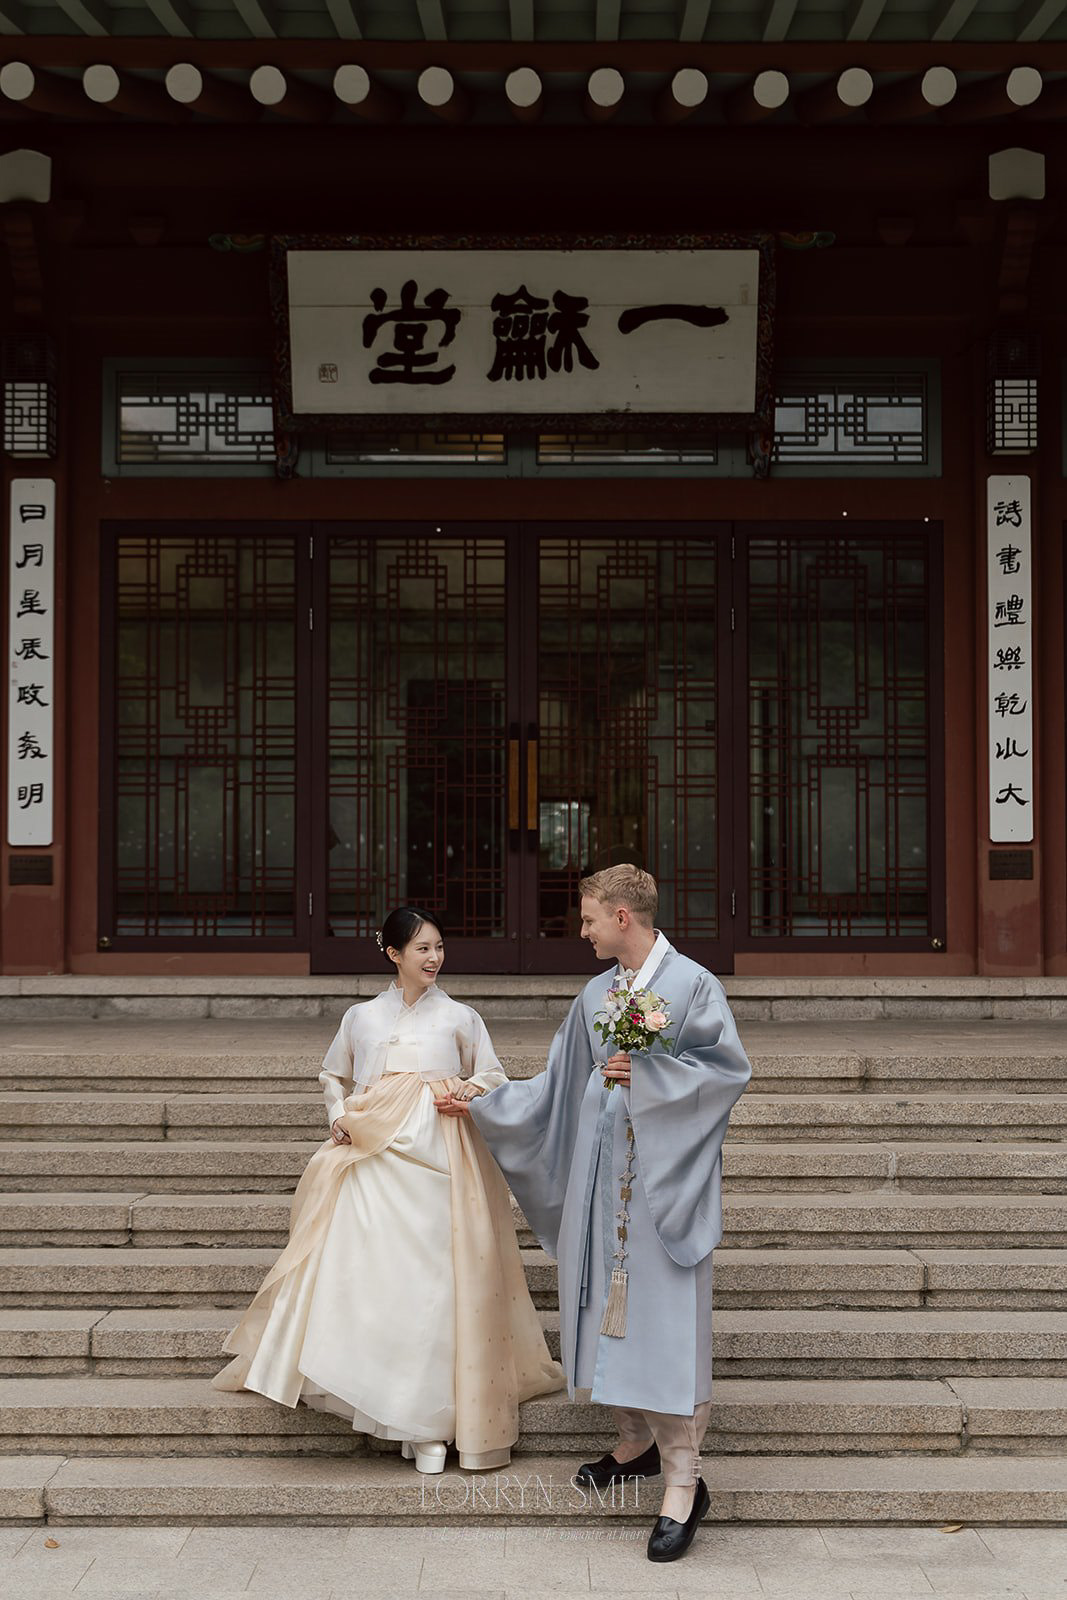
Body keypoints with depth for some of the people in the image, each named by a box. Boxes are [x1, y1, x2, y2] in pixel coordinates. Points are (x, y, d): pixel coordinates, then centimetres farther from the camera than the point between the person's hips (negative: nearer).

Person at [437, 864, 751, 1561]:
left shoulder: (694, 985, -7)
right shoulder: (597, 995, 12)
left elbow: (730, 1069, -11)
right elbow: (560, 1083, 20)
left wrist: (647, 1074, -16)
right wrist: (480, 1106, 22)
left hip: (664, 1179, -7)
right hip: (603, 1171, 7)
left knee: (664, 1320, -8)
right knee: (610, 1308, 12)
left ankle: (684, 1483, -3)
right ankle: (637, 1443, 29)